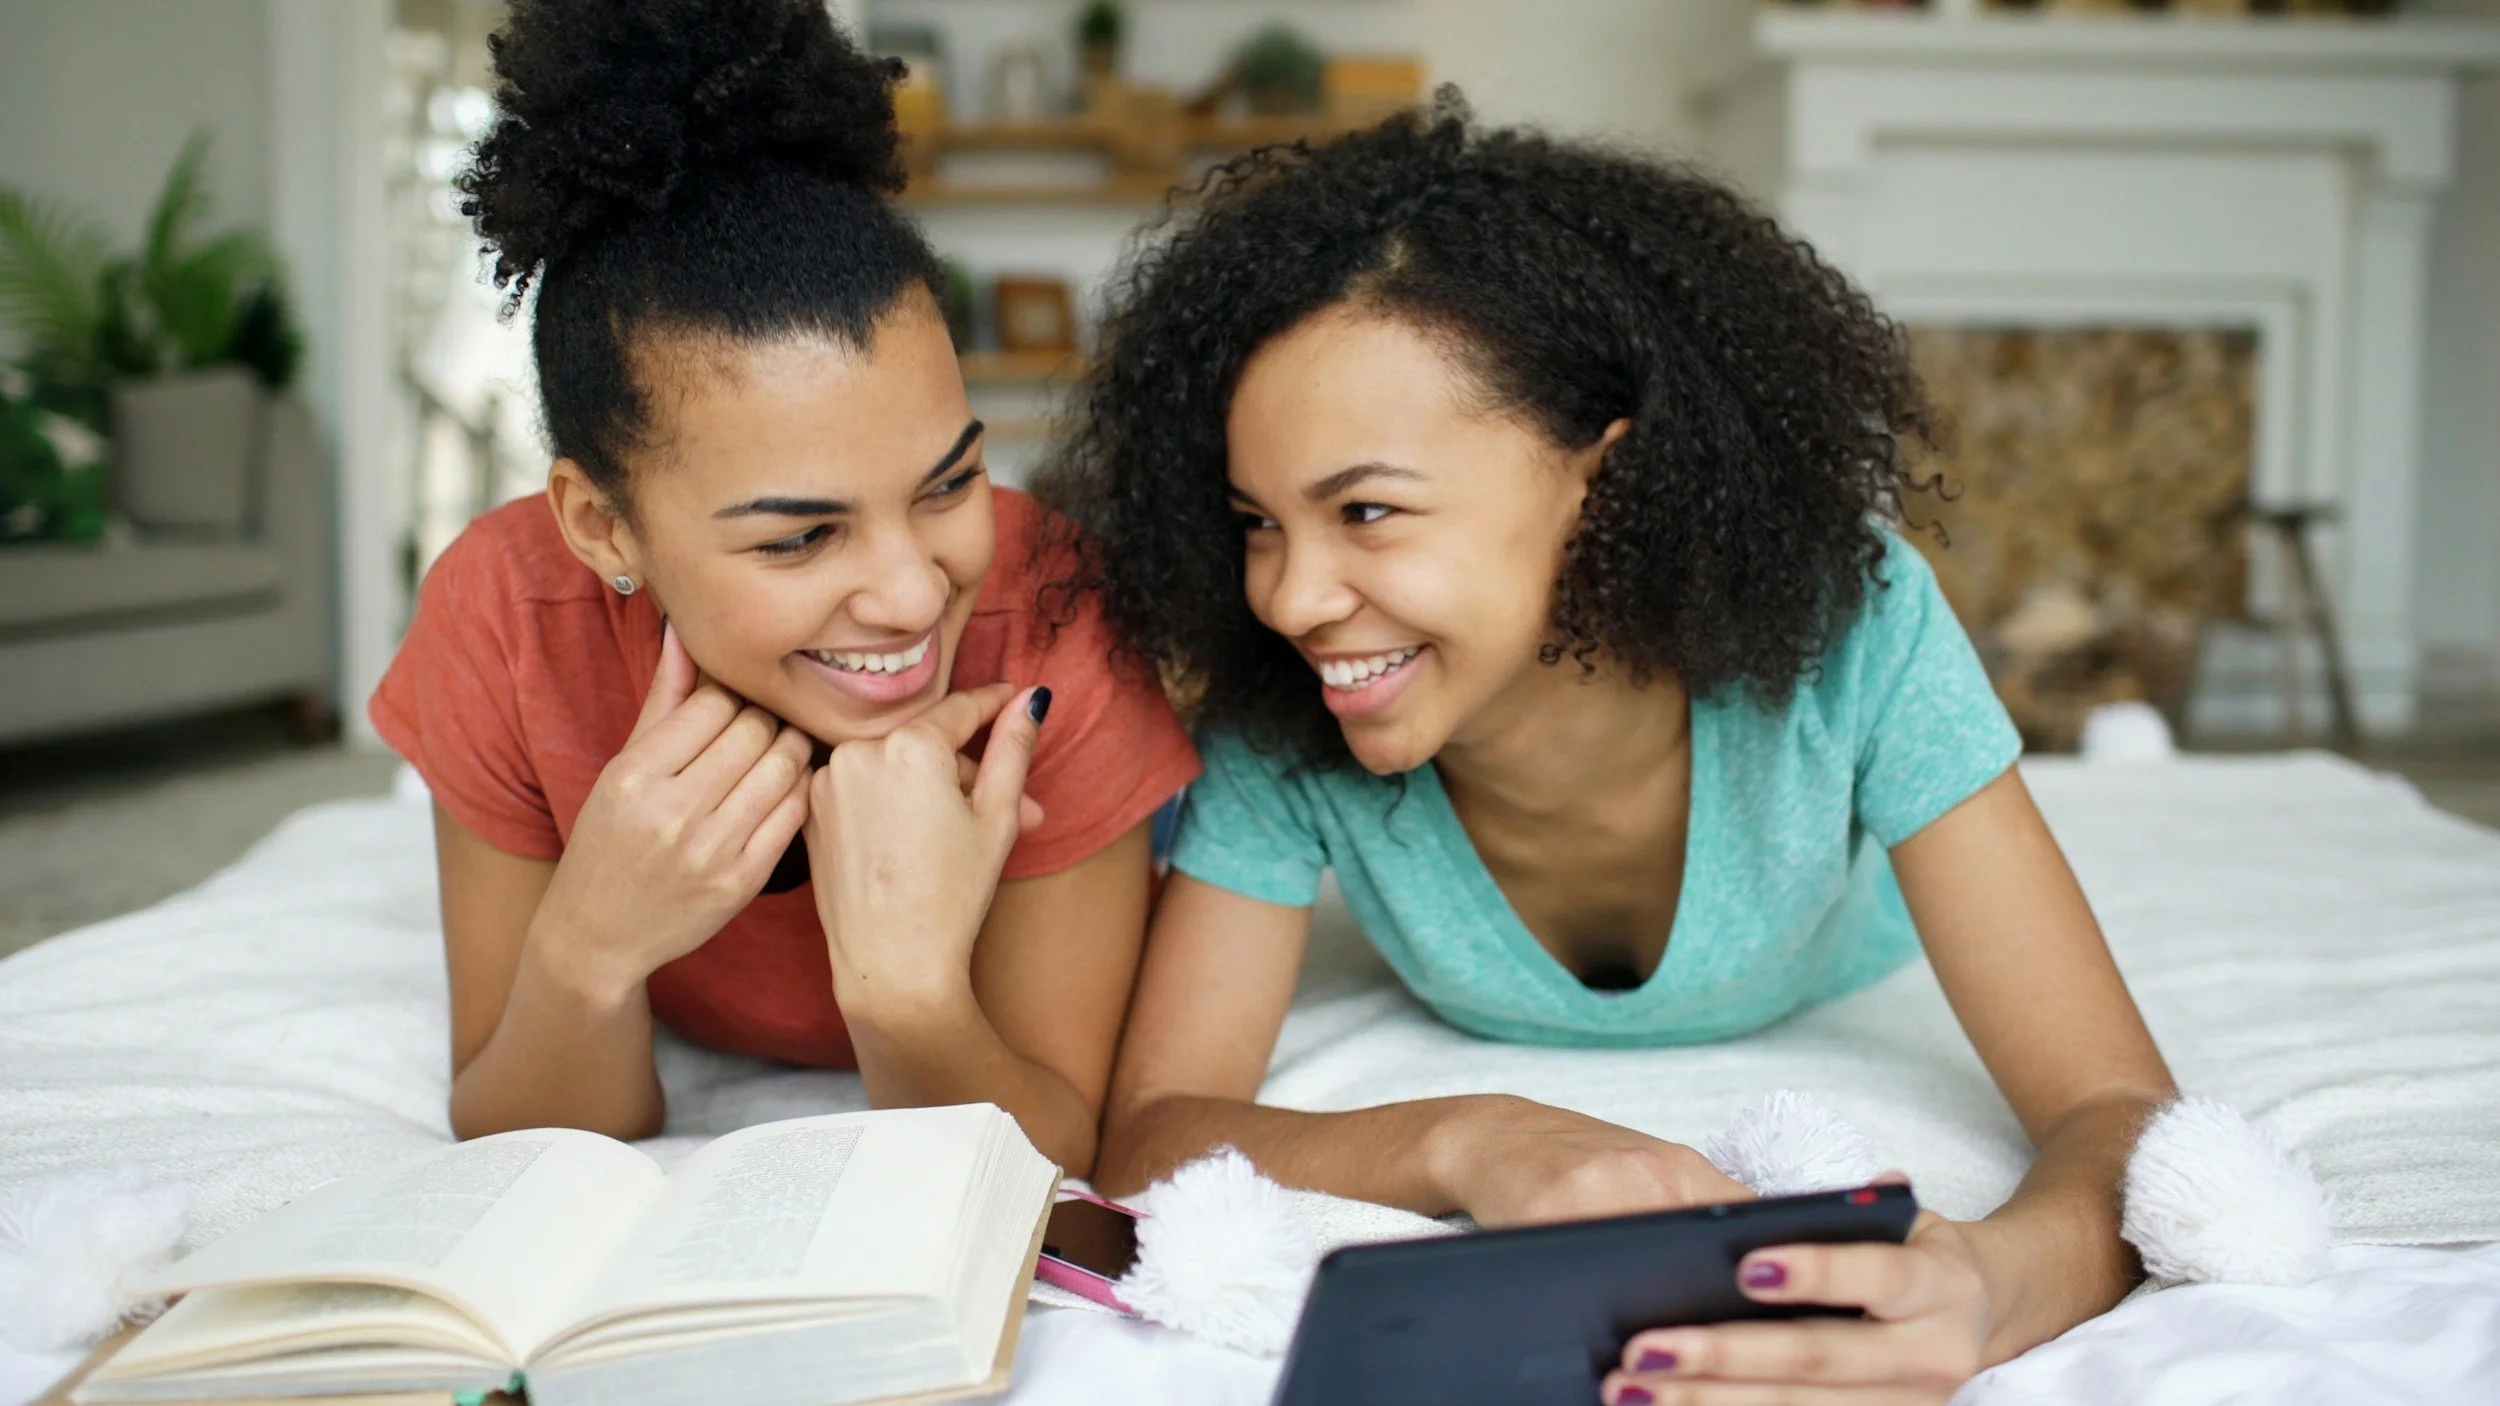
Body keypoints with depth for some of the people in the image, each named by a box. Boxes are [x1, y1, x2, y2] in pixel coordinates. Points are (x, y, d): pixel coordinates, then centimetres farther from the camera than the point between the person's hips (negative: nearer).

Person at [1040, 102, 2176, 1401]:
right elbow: (1146, 1131, -38)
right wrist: (1465, 1144, -59)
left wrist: (1989, 1283, -68)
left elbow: (2116, 1109, -43)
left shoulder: (1843, 627, -43)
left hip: (1837, 1009, 0)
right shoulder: (1274, 722, -39)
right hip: (1481, 1066, 1)